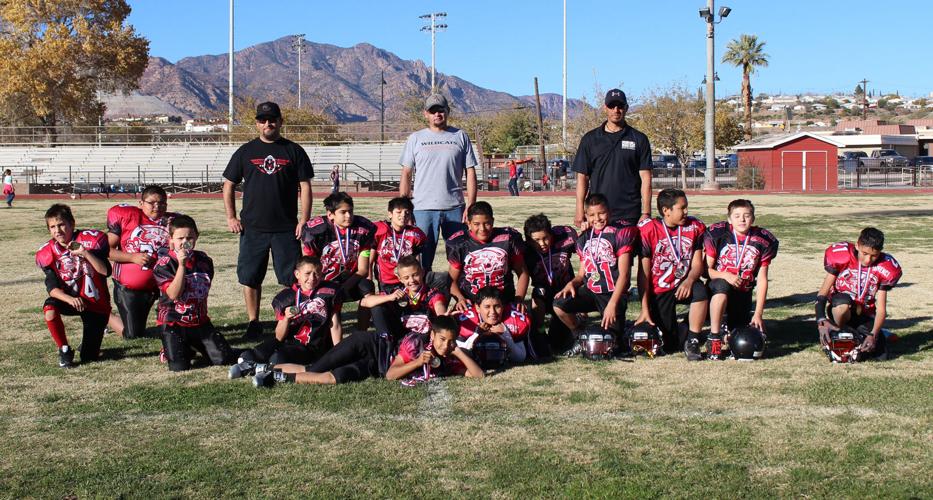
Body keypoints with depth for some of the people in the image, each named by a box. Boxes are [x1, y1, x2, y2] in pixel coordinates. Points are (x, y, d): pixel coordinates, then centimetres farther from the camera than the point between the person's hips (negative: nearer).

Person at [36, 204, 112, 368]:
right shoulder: (48, 254, -6)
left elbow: (105, 271, -21)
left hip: (96, 303, -2)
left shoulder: (90, 239, -13)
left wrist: (85, 253, -33)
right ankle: (64, 350, -11)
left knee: (88, 357, -6)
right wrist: (70, 299, -33)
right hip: (71, 299, 2)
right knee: (49, 308, -34)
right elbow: (52, 288, -13)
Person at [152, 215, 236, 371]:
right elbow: (174, 294, -25)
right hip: (174, 323, -4)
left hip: (200, 321, 4)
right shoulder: (164, 264, -12)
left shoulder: (204, 260, 4)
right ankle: (176, 349, 17)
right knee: (179, 367, -18)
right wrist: (181, 265, -31)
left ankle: (195, 346, 23)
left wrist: (202, 314, 11)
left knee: (225, 359, -6)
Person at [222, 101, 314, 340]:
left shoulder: (293, 151, 5)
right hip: (253, 228, 1)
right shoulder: (246, 152, 8)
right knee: (250, 277, 4)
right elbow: (229, 185, 12)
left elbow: (305, 187, 3)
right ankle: (253, 322, 15)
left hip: (286, 228, -1)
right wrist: (231, 217, 3)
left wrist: (304, 220, -5)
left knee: (291, 278, 0)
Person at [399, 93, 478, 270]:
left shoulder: (461, 137, 9)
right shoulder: (415, 138, 10)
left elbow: (470, 172, 5)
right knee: (423, 256, 2)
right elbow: (406, 174, 8)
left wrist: (470, 206, -5)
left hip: (454, 208, 0)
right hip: (423, 208, 0)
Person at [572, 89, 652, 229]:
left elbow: (645, 178, 3)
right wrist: (580, 212, 0)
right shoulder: (590, 139, 10)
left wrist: (646, 213, -6)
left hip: (629, 216, -1)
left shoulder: (639, 139, 7)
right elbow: (582, 177, 9)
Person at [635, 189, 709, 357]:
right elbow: (644, 272, -9)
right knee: (671, 346, -5)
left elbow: (697, 264, -1)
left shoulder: (695, 227, -2)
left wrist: (689, 280, -26)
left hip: (682, 286, 2)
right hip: (659, 292, -2)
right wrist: (645, 309, -12)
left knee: (701, 291, -35)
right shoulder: (648, 230, -11)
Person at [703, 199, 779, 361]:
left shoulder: (763, 241, -3)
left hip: (743, 293, 3)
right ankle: (714, 337, -26)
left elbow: (762, 280, -2)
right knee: (722, 287, -40)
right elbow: (707, 269, -5)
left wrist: (758, 313, -8)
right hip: (718, 288, -3)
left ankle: (728, 332, 31)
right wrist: (726, 276, -26)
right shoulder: (717, 234, -10)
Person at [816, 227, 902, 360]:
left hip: (865, 314, 2)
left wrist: (873, 335, -26)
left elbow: (881, 308, -11)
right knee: (842, 305, -39)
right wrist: (821, 321, -34)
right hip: (840, 309, -2)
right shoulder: (841, 256, -17)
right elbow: (823, 292, -19)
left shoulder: (885, 269, -11)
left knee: (880, 354, -16)